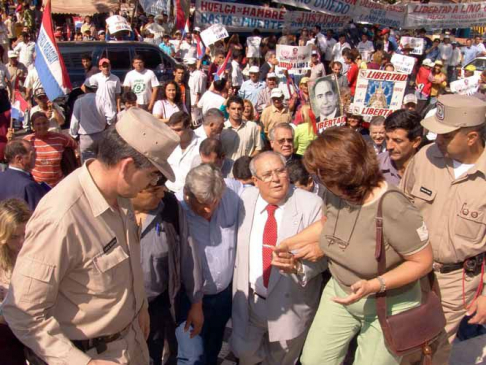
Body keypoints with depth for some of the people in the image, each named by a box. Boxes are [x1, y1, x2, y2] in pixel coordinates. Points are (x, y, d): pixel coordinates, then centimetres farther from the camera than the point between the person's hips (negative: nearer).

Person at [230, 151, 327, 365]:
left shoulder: (311, 205, -17)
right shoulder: (245, 199, -7)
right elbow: (236, 246, 2)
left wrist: (297, 266, -36)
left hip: (291, 305, -2)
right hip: (249, 302, 3)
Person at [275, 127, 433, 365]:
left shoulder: (395, 210, -32)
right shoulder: (335, 193, -13)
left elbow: (423, 262, -20)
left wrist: (374, 285, -30)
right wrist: (291, 242, 4)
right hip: (340, 291, 6)